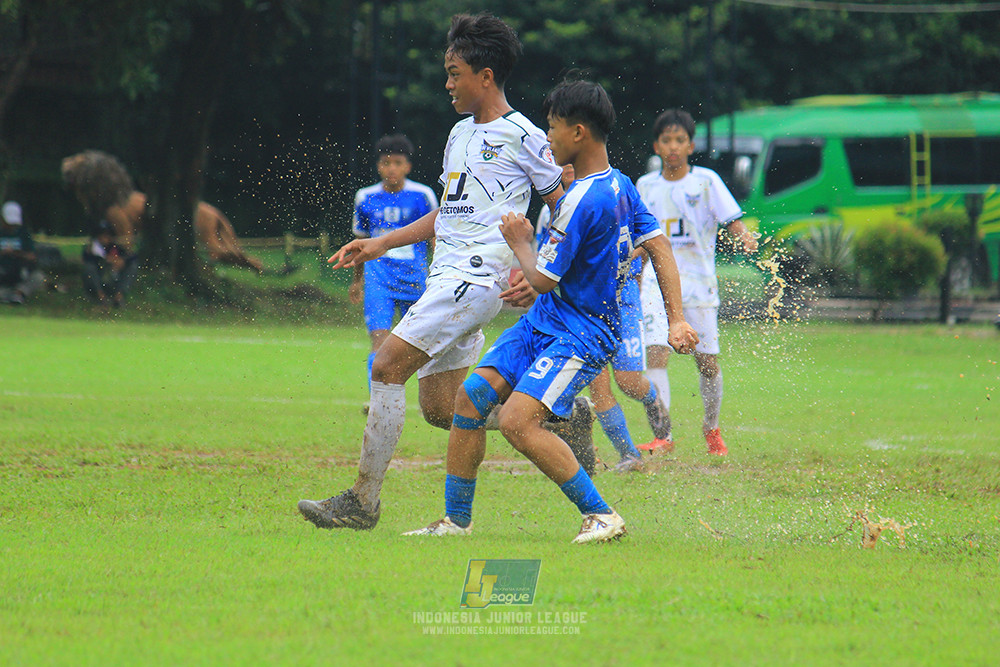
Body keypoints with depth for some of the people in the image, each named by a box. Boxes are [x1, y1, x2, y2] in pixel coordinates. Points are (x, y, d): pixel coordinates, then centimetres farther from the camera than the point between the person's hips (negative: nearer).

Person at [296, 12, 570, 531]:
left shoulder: (523, 137, -5)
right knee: (441, 409, 6)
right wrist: (382, 243, 21)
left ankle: (362, 501, -17)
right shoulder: (460, 134, 21)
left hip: (476, 276, -9)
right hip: (444, 277, 9)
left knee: (387, 367, -18)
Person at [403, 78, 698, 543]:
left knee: (517, 421, -25)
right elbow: (659, 247, 9)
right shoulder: (620, 186, 7)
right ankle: (456, 520, 11)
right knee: (471, 398, 3)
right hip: (543, 323, 10)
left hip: (580, 337, -10)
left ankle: (601, 516, -14)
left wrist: (519, 242, 2)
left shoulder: (583, 201, -23)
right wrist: (676, 319, 6)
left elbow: (543, 279, -18)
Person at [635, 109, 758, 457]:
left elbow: (731, 219, -4)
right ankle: (663, 435, -19)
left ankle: (712, 429, 27)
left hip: (698, 281, -1)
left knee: (707, 359, 3)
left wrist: (745, 237, -23)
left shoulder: (706, 181, 0)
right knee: (655, 352, -16)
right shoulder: (646, 186, 9)